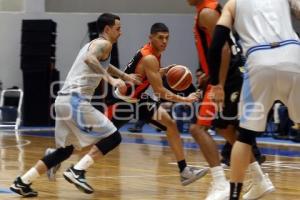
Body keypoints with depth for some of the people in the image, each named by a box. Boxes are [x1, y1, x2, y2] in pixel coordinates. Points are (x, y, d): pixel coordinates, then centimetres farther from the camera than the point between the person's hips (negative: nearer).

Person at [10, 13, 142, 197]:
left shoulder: (94, 45, 26)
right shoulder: (104, 44, -4)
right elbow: (89, 59, -27)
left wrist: (125, 76, 45)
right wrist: (111, 79, -29)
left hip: (65, 100, 10)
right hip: (76, 100, -10)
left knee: (66, 149, 18)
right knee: (113, 137, -6)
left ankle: (23, 182, 16)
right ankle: (78, 172, -13)